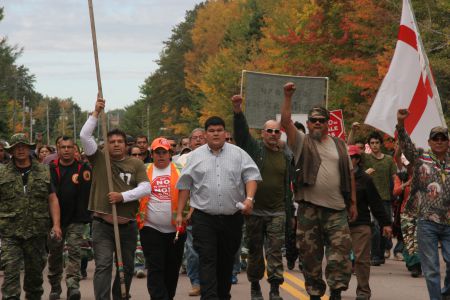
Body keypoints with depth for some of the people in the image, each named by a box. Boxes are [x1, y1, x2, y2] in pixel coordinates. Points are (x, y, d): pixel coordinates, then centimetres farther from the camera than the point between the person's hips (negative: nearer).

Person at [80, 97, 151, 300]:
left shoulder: (136, 164, 6)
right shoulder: (99, 160, 4)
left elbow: (146, 188, -4)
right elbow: (84, 136, -6)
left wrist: (123, 196, -16)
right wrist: (96, 113, -8)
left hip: (127, 224, 2)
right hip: (102, 224, -2)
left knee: (127, 266, 11)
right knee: (103, 265, -12)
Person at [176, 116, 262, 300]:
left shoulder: (238, 154, 5)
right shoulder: (196, 156, 6)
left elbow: (251, 176, -1)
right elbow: (185, 185, 7)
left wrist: (249, 198, -19)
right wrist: (179, 213, 4)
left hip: (232, 218, 1)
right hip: (204, 218, -1)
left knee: (227, 260, 11)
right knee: (207, 260, -10)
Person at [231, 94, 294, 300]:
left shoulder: (286, 155, 8)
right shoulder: (254, 149, 2)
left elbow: (289, 184, 12)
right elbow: (241, 133, -13)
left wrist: (290, 211, 11)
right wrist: (237, 112, -31)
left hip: (277, 211, 1)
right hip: (254, 210, -1)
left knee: (275, 250, -3)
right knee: (254, 250, 9)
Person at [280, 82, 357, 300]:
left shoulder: (339, 146, 13)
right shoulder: (301, 142, 6)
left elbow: (349, 175, 14)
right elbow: (285, 121, -9)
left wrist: (352, 203, 10)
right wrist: (288, 97, -18)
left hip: (336, 209, 1)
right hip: (309, 209, -1)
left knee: (340, 251, -9)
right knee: (310, 255, 5)